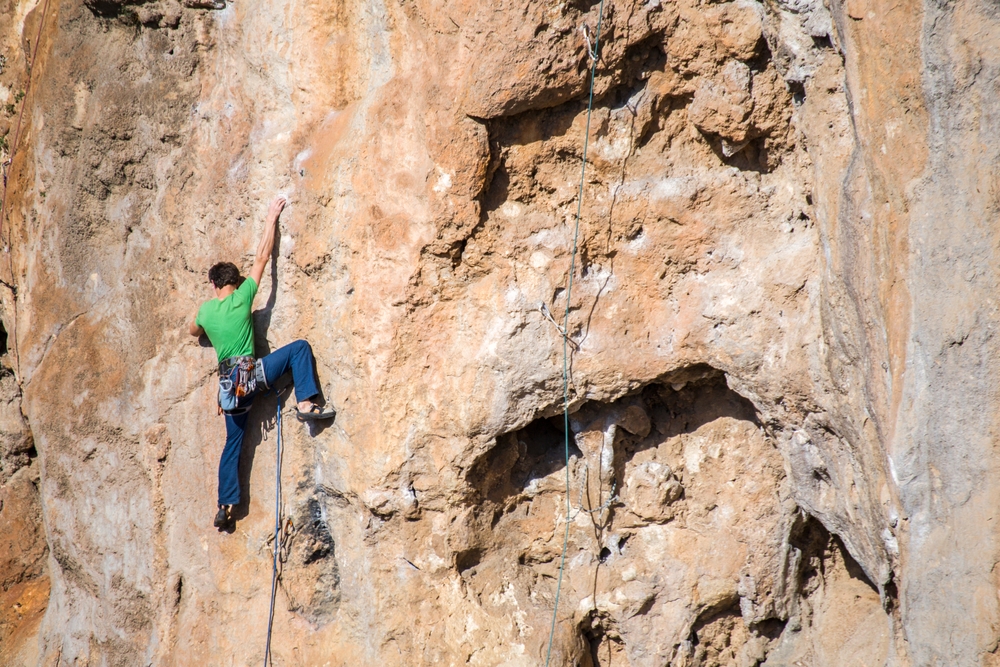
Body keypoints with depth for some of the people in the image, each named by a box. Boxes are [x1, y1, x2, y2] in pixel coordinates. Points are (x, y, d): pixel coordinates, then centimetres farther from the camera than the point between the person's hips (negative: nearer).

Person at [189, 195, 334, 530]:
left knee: (233, 442, 15)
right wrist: (272, 218, 7)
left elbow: (193, 331, 34)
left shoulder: (206, 310, 10)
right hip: (250, 374, -5)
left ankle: (225, 504, 12)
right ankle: (306, 403, -18)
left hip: (229, 385, 5)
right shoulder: (241, 298, -2)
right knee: (299, 348, 1)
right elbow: (262, 257, 1)